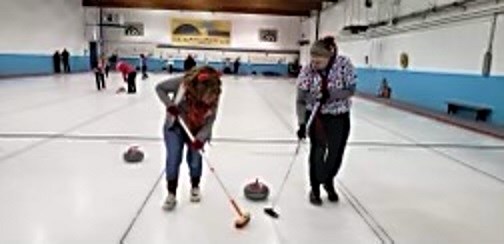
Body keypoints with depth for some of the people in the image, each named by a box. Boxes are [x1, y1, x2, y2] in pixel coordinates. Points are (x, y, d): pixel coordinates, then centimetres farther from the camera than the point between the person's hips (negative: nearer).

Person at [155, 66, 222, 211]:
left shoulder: (214, 96, -24)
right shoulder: (182, 83, -30)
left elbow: (210, 120, -18)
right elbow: (160, 88, -15)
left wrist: (200, 138, -31)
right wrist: (170, 105, -29)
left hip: (197, 130, 1)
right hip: (175, 126, -1)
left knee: (195, 159, 6)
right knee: (173, 159, -7)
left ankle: (195, 187, 34)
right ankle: (171, 194, 9)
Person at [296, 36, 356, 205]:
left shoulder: (344, 64, -16)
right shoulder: (307, 71, -17)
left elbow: (351, 90, -13)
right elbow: (301, 100, -15)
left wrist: (330, 94, -29)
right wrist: (301, 123, -25)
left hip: (340, 117, 1)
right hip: (316, 117, -1)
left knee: (336, 152, 8)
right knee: (317, 150, -7)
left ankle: (329, 182, 36)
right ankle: (315, 188, 15)